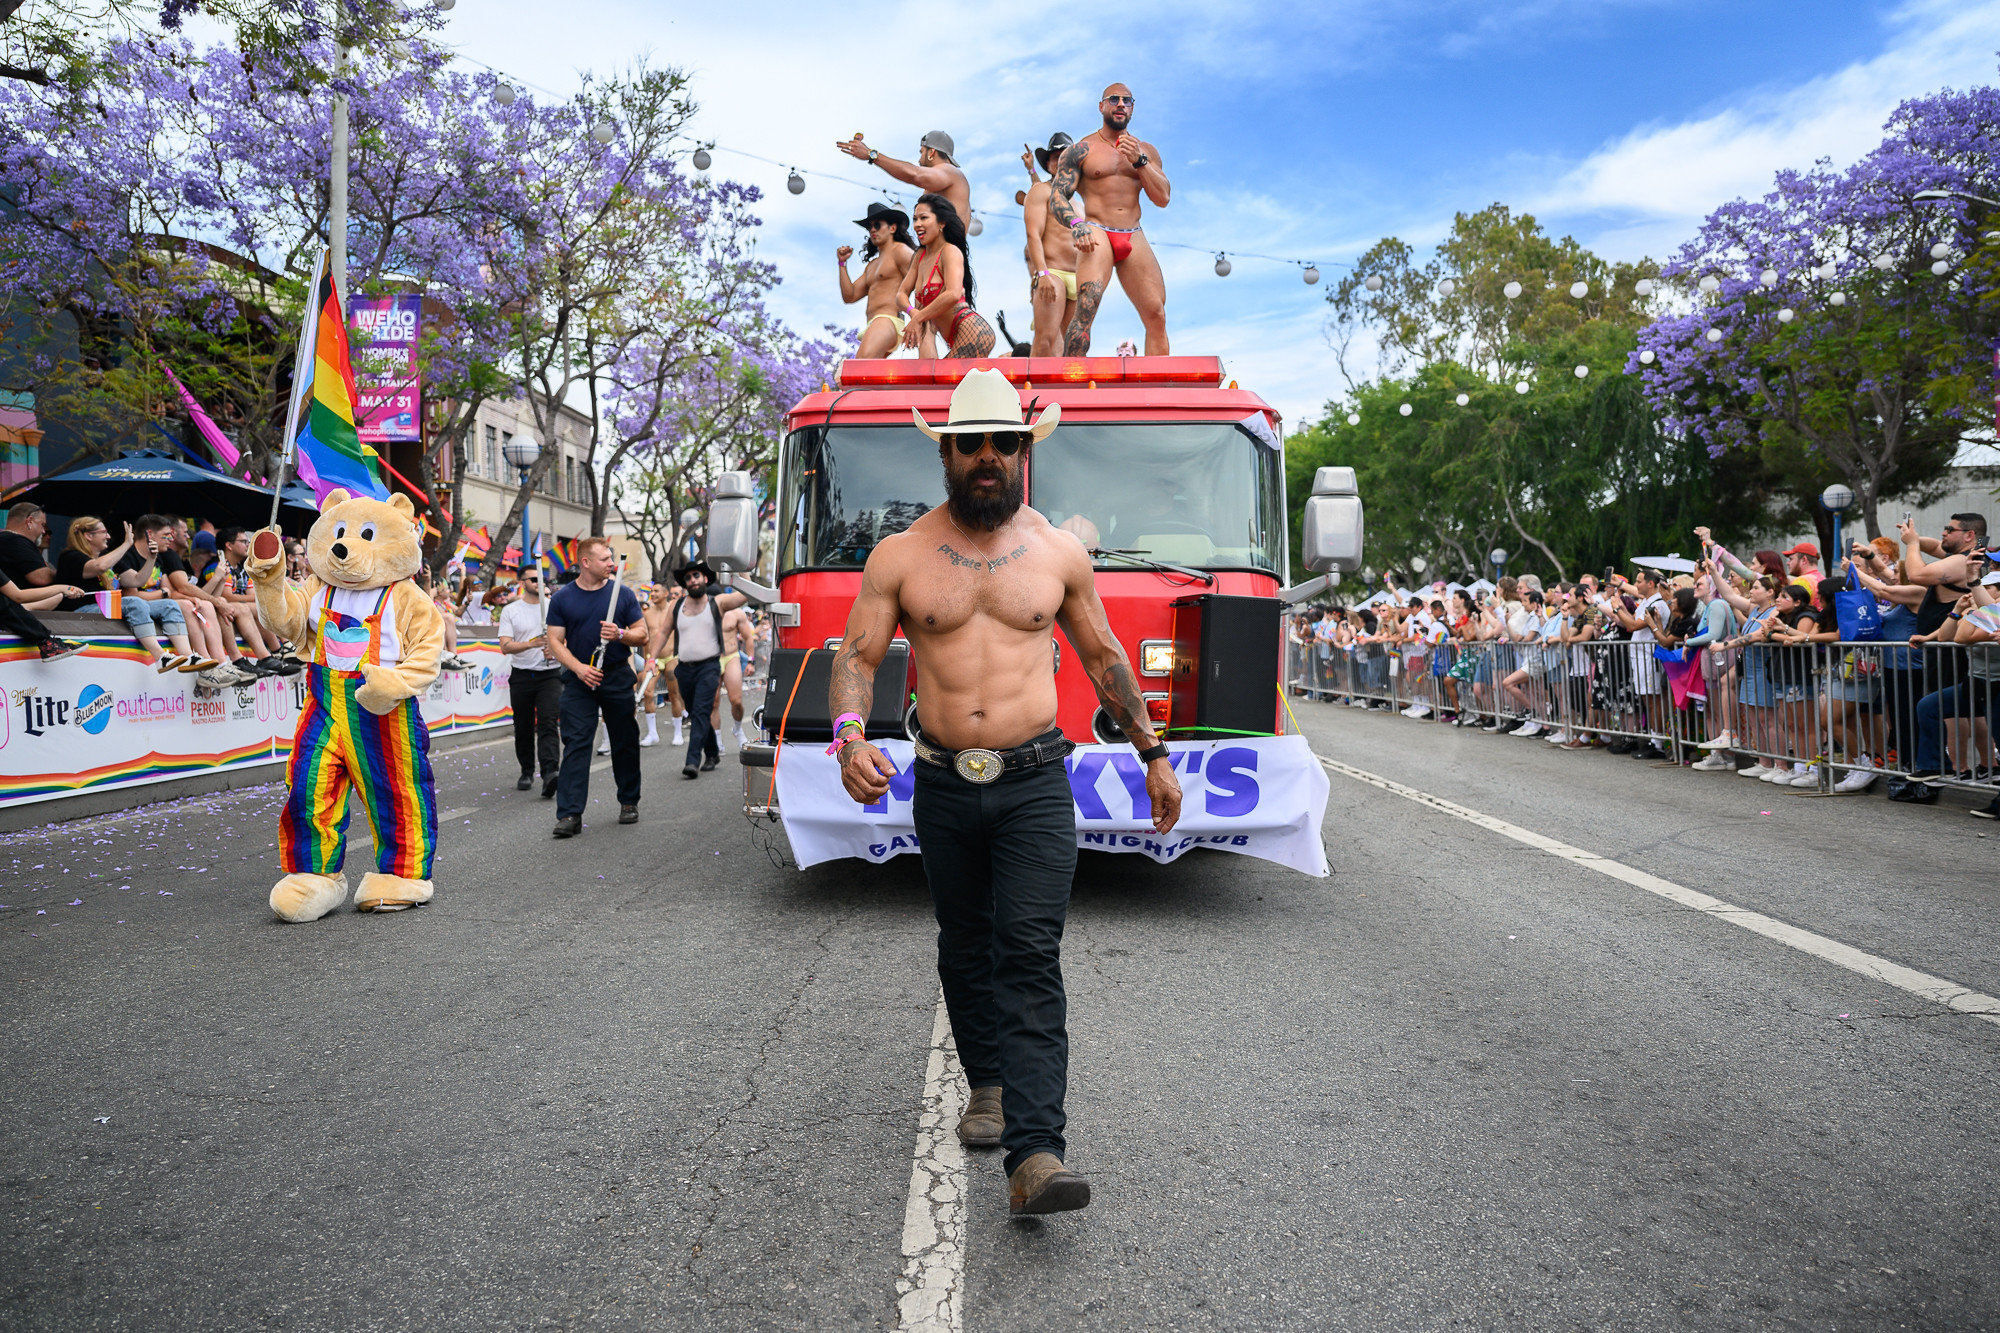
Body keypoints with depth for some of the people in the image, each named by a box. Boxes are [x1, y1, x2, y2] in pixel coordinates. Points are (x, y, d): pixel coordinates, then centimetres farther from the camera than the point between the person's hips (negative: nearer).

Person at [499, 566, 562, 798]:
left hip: (550, 674, -1)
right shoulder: (510, 611, 3)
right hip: (522, 676, 1)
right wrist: (532, 643, -22)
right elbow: (505, 646, -6)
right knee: (523, 727, 10)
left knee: (548, 723, -15)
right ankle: (527, 772, 25)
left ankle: (549, 772, -26)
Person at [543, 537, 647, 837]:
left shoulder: (623, 594, 3)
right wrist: (578, 667, -15)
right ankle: (569, 814, -10)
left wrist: (620, 634, -16)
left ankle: (629, 802, 26)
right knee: (575, 743, -8)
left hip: (618, 677, 1)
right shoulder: (562, 598, 1)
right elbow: (555, 641, -1)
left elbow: (642, 635, 5)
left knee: (625, 742, 9)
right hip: (579, 678, -1)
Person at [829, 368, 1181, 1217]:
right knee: (965, 950, 14)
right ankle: (989, 1082, 36)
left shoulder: (1059, 553, 5)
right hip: (944, 787, 2)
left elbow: (1103, 656, 15)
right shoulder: (899, 557, 2)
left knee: (1029, 956, -11)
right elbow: (857, 654, -2)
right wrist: (850, 736, -23)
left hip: (1035, 784, -1)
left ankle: (1034, 1155, -16)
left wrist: (1153, 754, 18)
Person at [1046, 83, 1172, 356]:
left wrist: (1139, 161, -4)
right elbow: (1057, 195, 0)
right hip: (1097, 233, -4)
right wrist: (1075, 224, -20)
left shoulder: (1145, 150, 18)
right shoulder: (1081, 149, 7)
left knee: (1157, 315, -4)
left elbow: (1163, 199, 8)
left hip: (1134, 238, 4)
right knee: (1086, 308, -25)